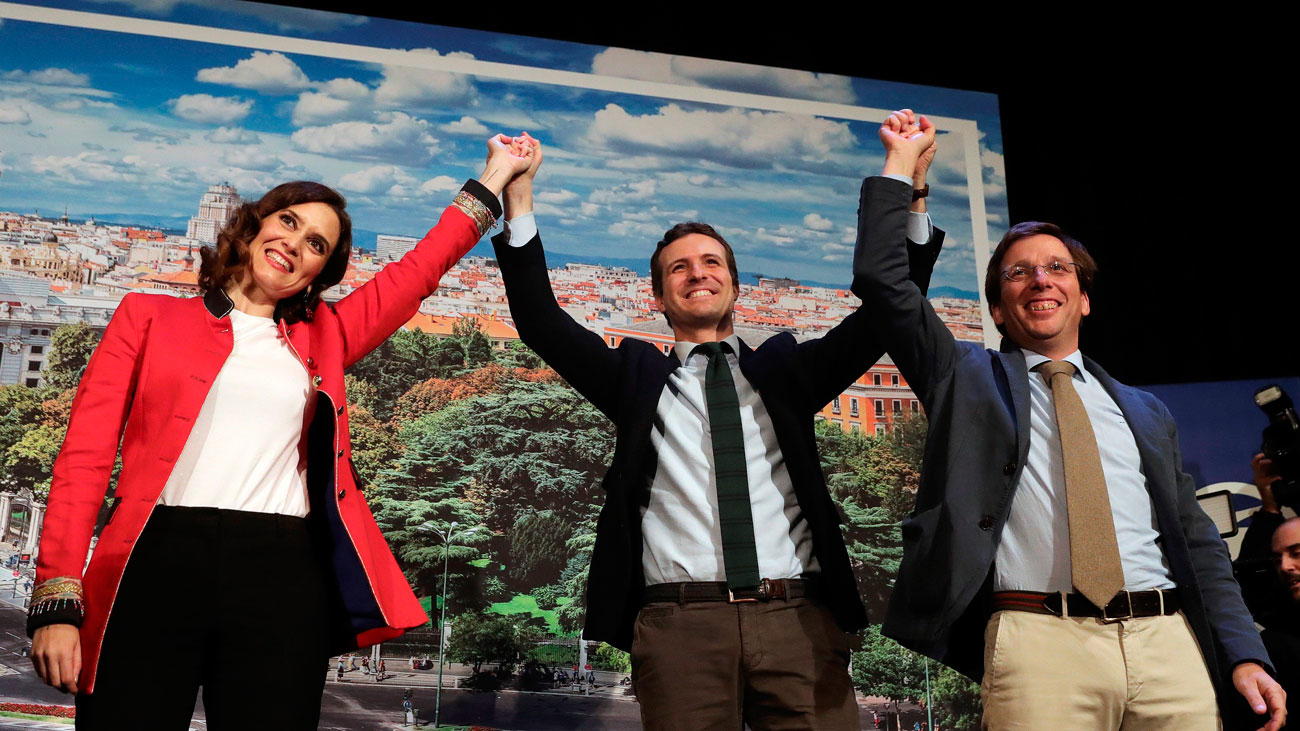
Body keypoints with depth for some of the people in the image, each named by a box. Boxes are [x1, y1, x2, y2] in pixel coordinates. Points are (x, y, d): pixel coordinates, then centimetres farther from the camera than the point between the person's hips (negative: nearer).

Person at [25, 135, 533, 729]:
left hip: (283, 577, 2)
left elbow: (420, 270, 23)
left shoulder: (321, 339, 19)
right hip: (156, 564, -1)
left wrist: (495, 175, 27)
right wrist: (57, 599, -4)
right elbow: (85, 455, 5)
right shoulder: (149, 316, 13)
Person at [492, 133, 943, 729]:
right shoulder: (636, 376, 16)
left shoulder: (784, 368, 19)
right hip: (680, 622, -1)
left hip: (798, 619, 1)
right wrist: (518, 198, -1)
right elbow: (540, 322, 7)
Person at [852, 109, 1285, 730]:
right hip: (1040, 640, -3)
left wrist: (1245, 655, 7)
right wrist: (902, 161, 8)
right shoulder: (968, 377, 13)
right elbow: (881, 278, 4)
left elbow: (1198, 543, 18)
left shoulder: (1146, 413, 21)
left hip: (1168, 639, 3)